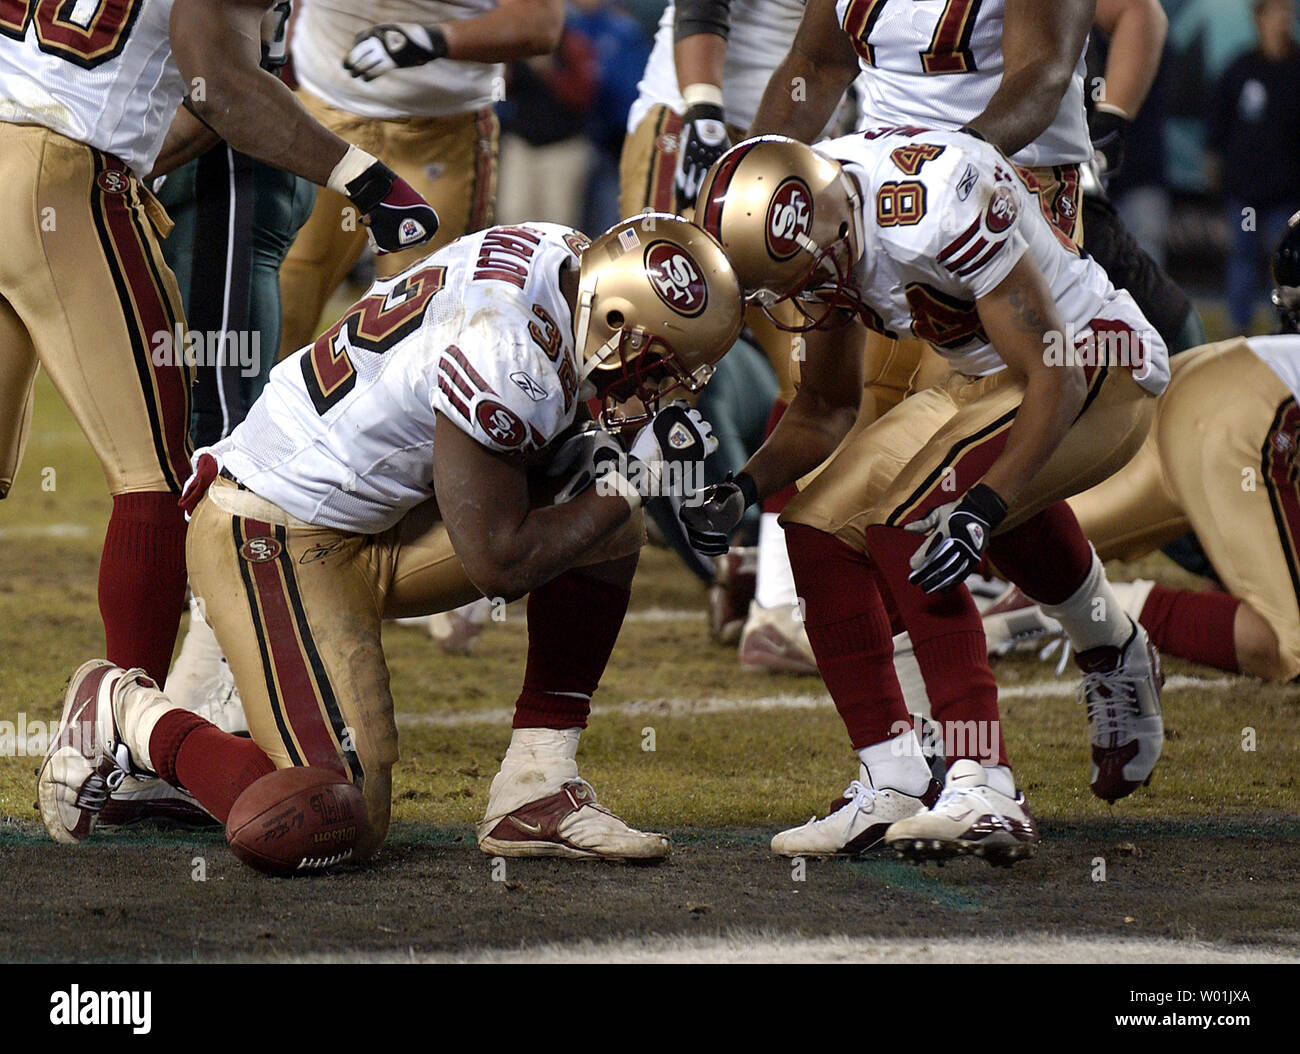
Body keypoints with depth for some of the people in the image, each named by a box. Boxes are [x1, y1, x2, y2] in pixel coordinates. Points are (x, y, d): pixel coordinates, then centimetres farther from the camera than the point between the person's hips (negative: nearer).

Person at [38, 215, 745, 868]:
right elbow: (501, 564, -20)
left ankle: (535, 792, 5)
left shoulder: (558, 254, 0)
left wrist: (599, 457, -3)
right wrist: (631, 476, -12)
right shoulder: (510, 360, -29)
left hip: (373, 519, 10)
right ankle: (128, 716, 3)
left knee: (609, 535, 1)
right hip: (275, 541, -10)